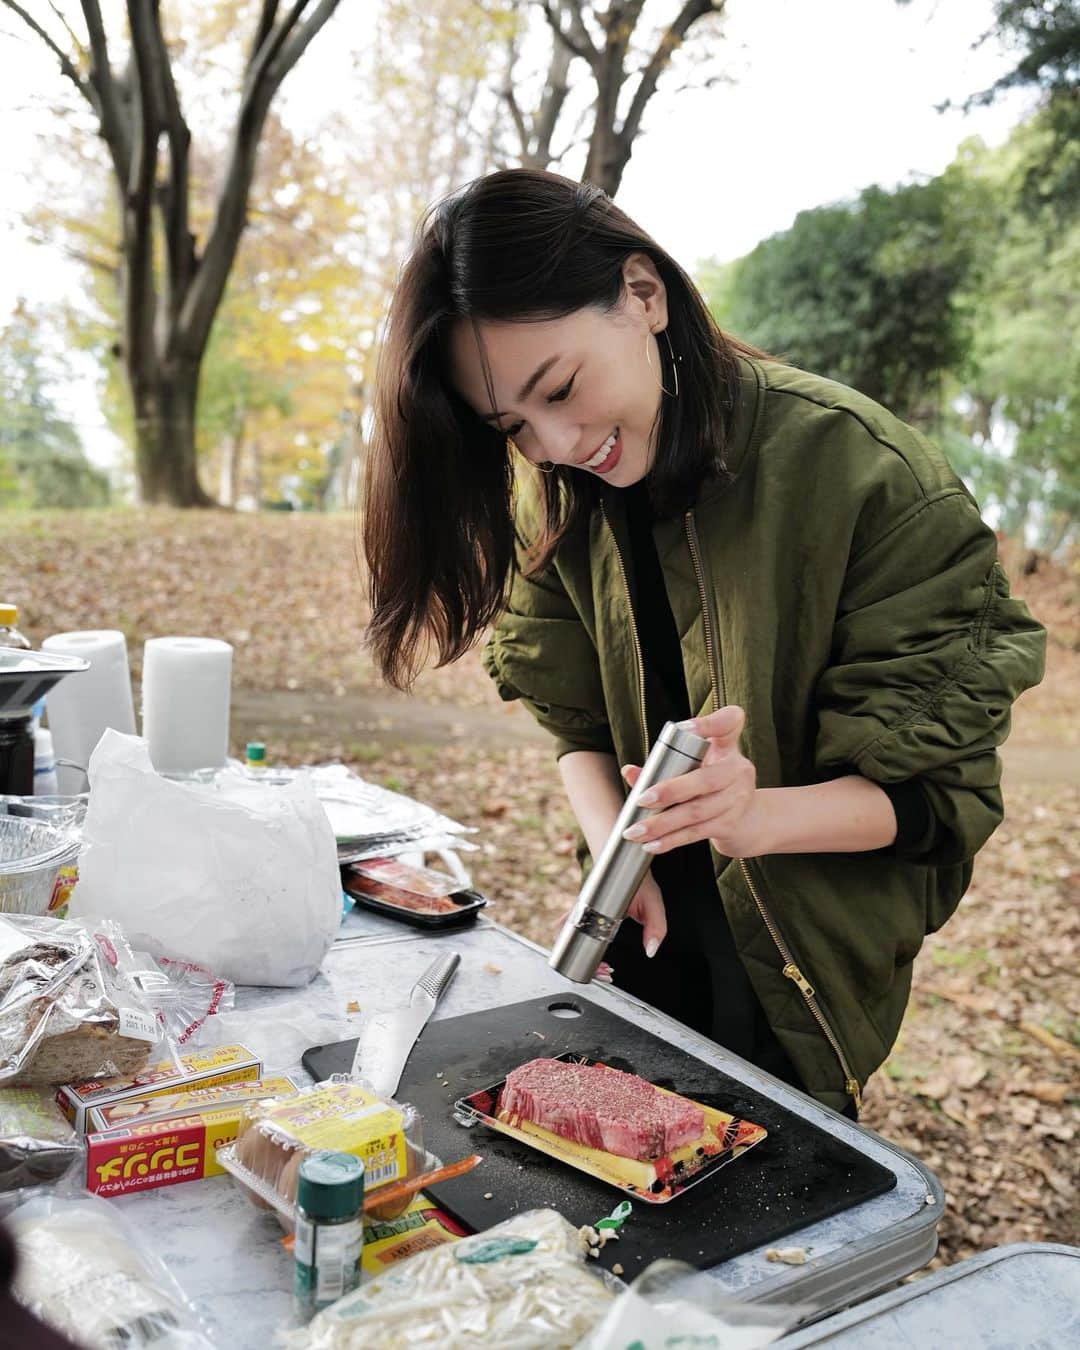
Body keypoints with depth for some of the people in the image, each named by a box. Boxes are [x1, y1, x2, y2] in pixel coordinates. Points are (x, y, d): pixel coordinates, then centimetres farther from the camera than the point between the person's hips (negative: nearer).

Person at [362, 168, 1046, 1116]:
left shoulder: (867, 476, -23)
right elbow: (578, 722, 3)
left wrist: (755, 815, -37)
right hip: (649, 931, 5)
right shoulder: (554, 501, -6)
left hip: (805, 965, -4)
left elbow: (942, 788, -19)